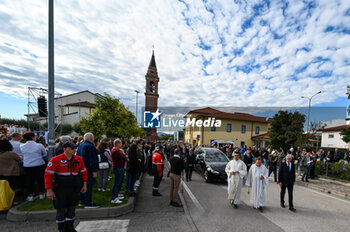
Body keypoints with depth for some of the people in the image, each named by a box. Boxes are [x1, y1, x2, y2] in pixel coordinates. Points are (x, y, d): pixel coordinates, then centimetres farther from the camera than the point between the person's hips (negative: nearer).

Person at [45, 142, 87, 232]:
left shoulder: (79, 159, 0)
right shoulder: (56, 160, -12)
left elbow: (83, 172, 11)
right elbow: (48, 174, -9)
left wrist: (84, 184, 8)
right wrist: (49, 190, -10)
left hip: (74, 189, 4)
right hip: (60, 190, -4)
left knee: (72, 208, 15)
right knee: (61, 209, 5)